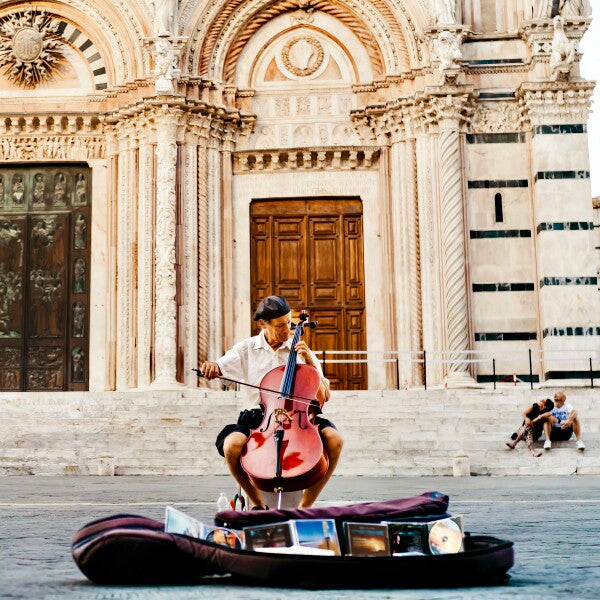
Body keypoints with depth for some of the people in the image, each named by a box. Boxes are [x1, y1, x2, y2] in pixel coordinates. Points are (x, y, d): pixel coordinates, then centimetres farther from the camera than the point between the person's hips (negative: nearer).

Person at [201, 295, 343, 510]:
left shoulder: (300, 350, 10)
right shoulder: (247, 348, 10)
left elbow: (324, 396, 7)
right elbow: (217, 369, 2)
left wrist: (311, 363, -6)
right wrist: (210, 367, -22)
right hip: (259, 418, -1)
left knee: (334, 439, -27)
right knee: (232, 445, -32)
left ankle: (305, 504, -10)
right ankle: (257, 503, -4)